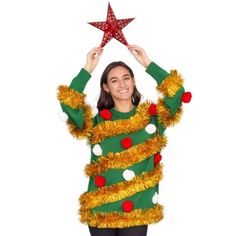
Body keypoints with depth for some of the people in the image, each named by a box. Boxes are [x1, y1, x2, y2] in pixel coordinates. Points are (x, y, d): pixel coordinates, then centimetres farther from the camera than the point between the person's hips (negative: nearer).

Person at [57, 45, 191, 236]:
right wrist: (87, 70, -8)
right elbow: (69, 104, -13)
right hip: (101, 210, 0)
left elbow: (177, 93, -9)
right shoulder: (98, 122, 3)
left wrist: (148, 64, -5)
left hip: (138, 210, 0)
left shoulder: (151, 116, 5)